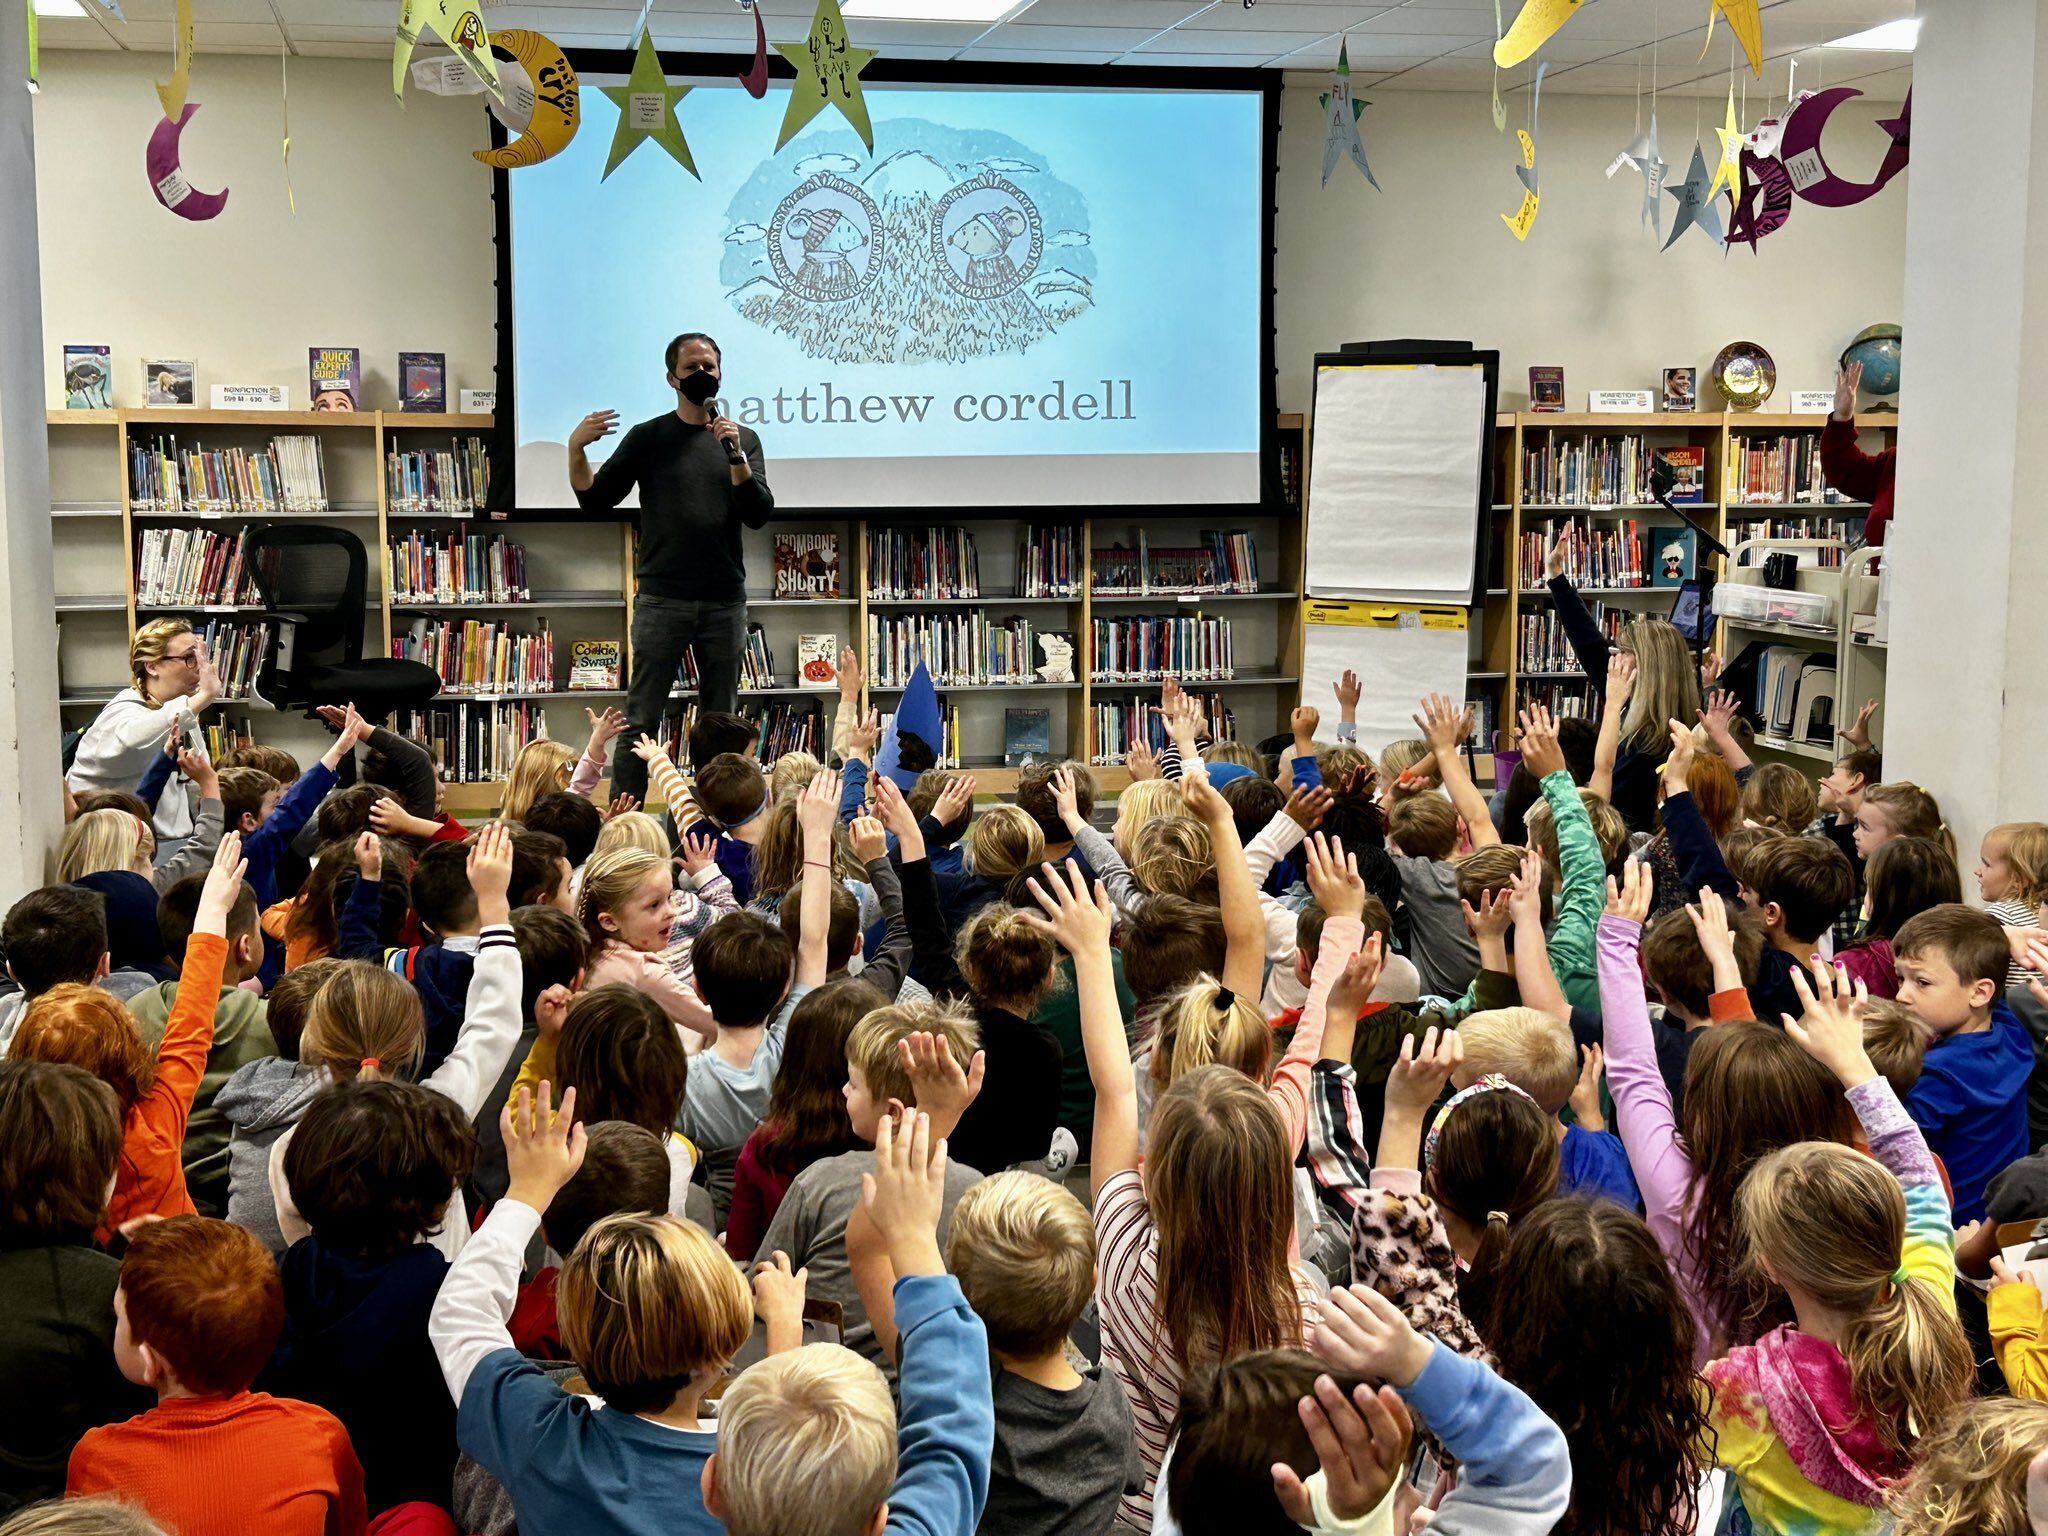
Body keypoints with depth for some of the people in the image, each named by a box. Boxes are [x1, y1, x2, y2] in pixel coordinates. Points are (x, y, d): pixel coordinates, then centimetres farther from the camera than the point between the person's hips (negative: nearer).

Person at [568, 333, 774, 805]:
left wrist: (735, 456, -14)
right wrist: (576, 449, -14)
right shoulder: (648, 437, 5)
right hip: (662, 601, -2)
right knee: (641, 719, -3)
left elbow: (759, 514, -1)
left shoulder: (743, 439, 10)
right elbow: (595, 500, 3)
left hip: (725, 601, 2)